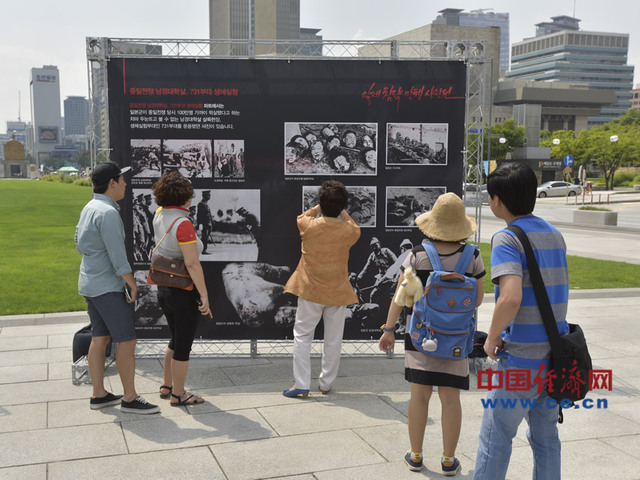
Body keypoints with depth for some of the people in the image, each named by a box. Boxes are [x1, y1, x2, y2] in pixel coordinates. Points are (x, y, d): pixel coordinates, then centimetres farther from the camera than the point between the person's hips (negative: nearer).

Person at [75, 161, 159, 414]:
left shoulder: (90, 208, 9)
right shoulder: (108, 213, -22)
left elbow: (80, 243, 19)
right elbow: (118, 257, -23)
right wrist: (133, 285, -13)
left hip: (89, 284, 10)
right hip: (108, 287, -10)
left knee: (99, 338, 14)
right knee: (127, 341, -3)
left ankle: (99, 395, 20)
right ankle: (130, 398, 4)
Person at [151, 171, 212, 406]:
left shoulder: (160, 216, 1)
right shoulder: (182, 224, -22)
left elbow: (163, 206, 29)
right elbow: (192, 264, -25)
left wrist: (171, 182, 19)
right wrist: (204, 295, -21)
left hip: (164, 288, 9)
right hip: (184, 293, -9)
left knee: (176, 340, 24)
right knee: (183, 345, 5)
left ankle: (166, 385, 35)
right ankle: (178, 394, 17)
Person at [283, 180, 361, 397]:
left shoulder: (309, 225, -13)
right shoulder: (348, 231, -12)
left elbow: (301, 217, 12)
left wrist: (320, 207, 20)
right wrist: (342, 211, 22)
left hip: (310, 290, -1)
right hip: (338, 292, 1)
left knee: (302, 335, 9)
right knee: (333, 339, 12)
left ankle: (302, 384, 4)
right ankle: (326, 383, 20)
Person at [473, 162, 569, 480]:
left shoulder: (507, 239, -15)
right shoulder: (555, 235, 9)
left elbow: (510, 299, -31)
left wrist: (492, 337, -14)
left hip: (521, 361, -7)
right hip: (556, 357, 7)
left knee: (495, 439, 6)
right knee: (546, 437, 17)